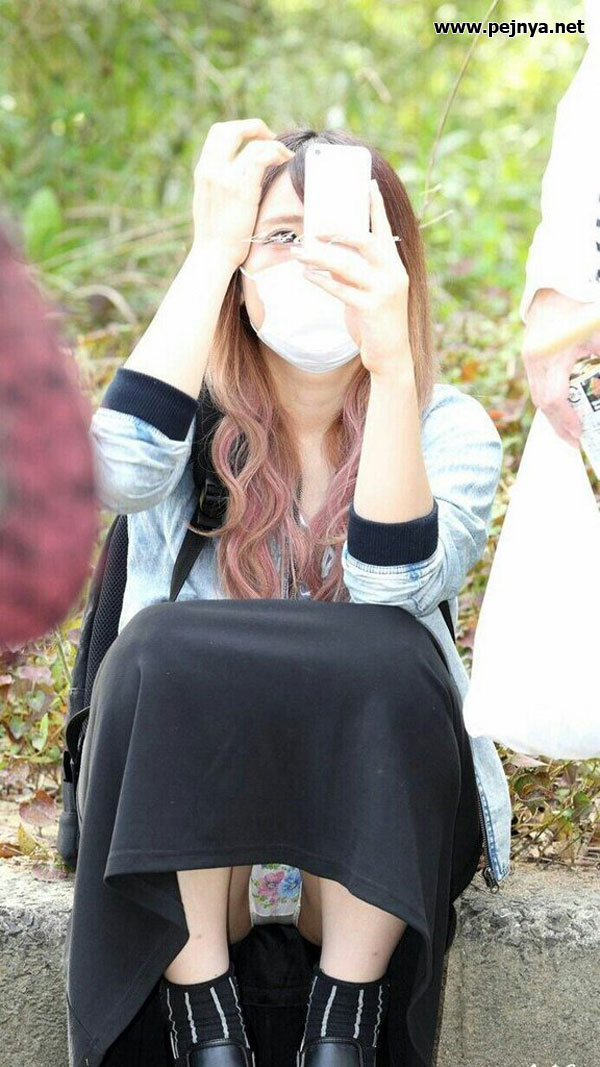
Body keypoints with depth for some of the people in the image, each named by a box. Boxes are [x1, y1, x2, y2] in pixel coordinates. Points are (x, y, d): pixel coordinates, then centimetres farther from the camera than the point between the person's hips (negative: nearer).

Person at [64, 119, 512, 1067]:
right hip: (187, 806, 1)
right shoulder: (194, 406, -1)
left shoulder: (447, 428, -3)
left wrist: (391, 365, -34)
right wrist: (211, 249, -22)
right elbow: (123, 471, -26)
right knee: (165, 646, -29)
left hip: (368, 821, 0)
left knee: (388, 656, -31)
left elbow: (390, 587, -23)